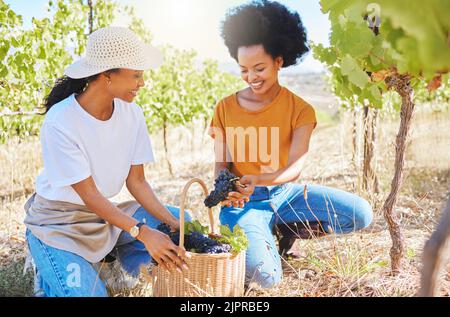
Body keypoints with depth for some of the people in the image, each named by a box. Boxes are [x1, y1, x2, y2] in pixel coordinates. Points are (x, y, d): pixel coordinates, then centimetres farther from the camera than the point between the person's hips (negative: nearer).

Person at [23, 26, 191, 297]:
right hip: (59, 221, -5)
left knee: (179, 220, -7)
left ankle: (115, 255, 9)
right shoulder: (60, 122, -26)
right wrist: (142, 232, -33)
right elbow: (88, 194, -25)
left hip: (106, 212, 6)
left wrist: (171, 222, -19)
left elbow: (136, 181, -6)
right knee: (83, 292, -23)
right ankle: (51, 271, 8)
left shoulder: (132, 113, -10)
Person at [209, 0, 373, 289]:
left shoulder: (301, 111, -5)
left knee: (361, 214, -18)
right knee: (265, 277, -27)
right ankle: (265, 238, 9)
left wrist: (258, 179, -35)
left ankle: (288, 232, 5)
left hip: (286, 192, 2)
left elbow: (295, 168, -16)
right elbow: (221, 163, -1)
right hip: (246, 201, -2)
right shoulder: (226, 108, -4)